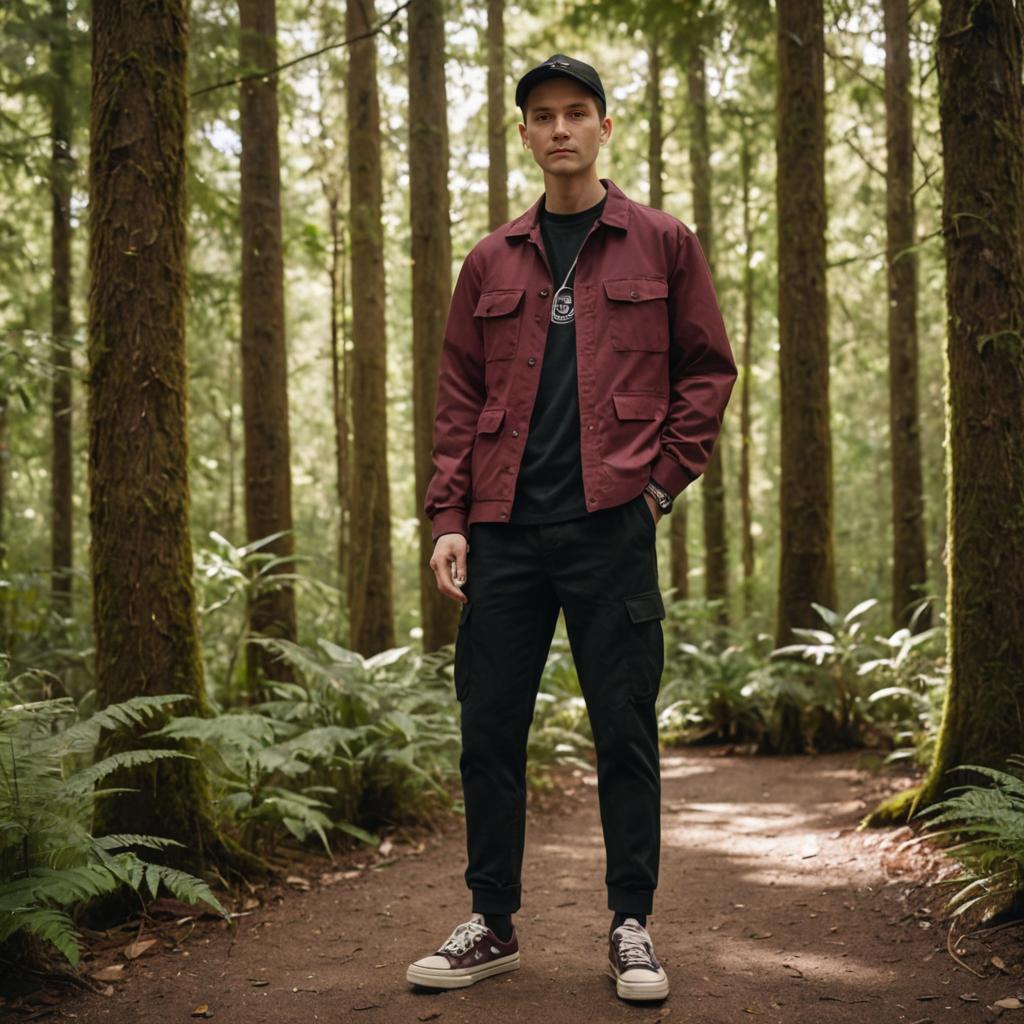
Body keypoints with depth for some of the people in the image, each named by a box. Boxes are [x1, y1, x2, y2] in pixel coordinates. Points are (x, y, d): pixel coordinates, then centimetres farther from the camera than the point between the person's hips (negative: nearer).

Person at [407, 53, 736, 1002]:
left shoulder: (661, 244, 7)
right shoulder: (489, 262, 13)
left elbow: (707, 368, 8)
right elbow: (457, 397, 12)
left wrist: (662, 476, -2)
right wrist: (449, 517, 3)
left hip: (612, 523, -2)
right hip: (504, 529, 3)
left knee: (624, 728, 2)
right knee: (488, 727, 5)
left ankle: (631, 924, 15)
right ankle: (492, 924, 18)